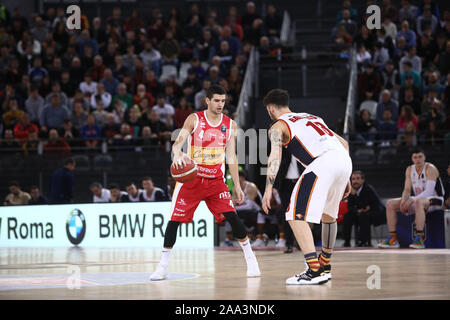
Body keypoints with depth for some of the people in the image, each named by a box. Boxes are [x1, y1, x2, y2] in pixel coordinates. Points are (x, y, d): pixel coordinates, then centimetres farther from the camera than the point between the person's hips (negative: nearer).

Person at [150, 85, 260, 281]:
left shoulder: (230, 125, 3)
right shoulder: (194, 120, -5)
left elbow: (231, 156, 8)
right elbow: (178, 142, -17)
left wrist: (237, 185, 6)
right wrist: (178, 154, -41)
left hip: (216, 180, 1)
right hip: (191, 178, -1)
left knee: (232, 217, -12)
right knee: (175, 219, -4)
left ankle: (250, 259, 2)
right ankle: (163, 266, 6)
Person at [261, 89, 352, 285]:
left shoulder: (278, 126, 14)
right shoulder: (311, 117, 35)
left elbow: (275, 155, -5)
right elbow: (344, 143, 32)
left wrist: (269, 188, -13)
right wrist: (346, 179, 33)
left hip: (323, 162, -7)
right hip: (345, 159, 7)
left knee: (297, 216, -7)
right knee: (328, 213, 28)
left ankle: (315, 271, -20)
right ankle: (325, 266, 39)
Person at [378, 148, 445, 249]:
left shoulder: (430, 168, -15)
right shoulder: (409, 170, 6)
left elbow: (429, 191, -25)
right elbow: (407, 190, 5)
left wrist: (412, 200, -32)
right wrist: (403, 200, -18)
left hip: (435, 199, -8)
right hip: (418, 199, 8)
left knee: (419, 202, -42)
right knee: (390, 204, -5)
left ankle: (419, 239, -46)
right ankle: (392, 239, -9)